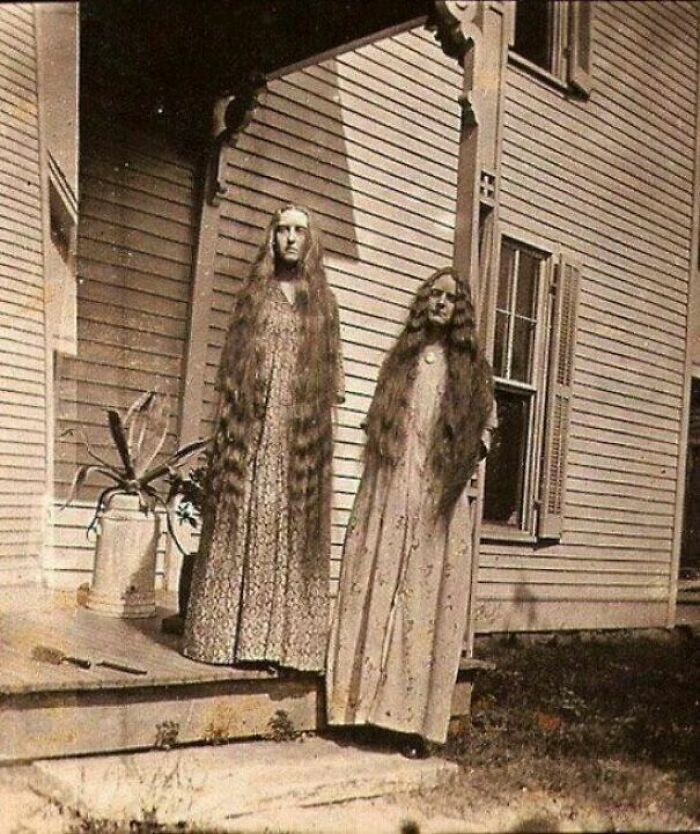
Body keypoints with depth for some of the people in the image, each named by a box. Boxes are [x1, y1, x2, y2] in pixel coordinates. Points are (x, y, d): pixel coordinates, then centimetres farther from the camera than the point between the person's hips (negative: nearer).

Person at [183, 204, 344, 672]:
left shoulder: (323, 303, 13)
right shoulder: (254, 294, 11)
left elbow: (332, 371, 12)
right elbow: (233, 360, 8)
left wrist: (327, 417, 1)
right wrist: (230, 418, -2)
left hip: (303, 428, 1)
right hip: (253, 423, 0)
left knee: (293, 526, -2)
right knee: (242, 519, -3)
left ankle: (284, 637, 1)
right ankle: (231, 634, 1)